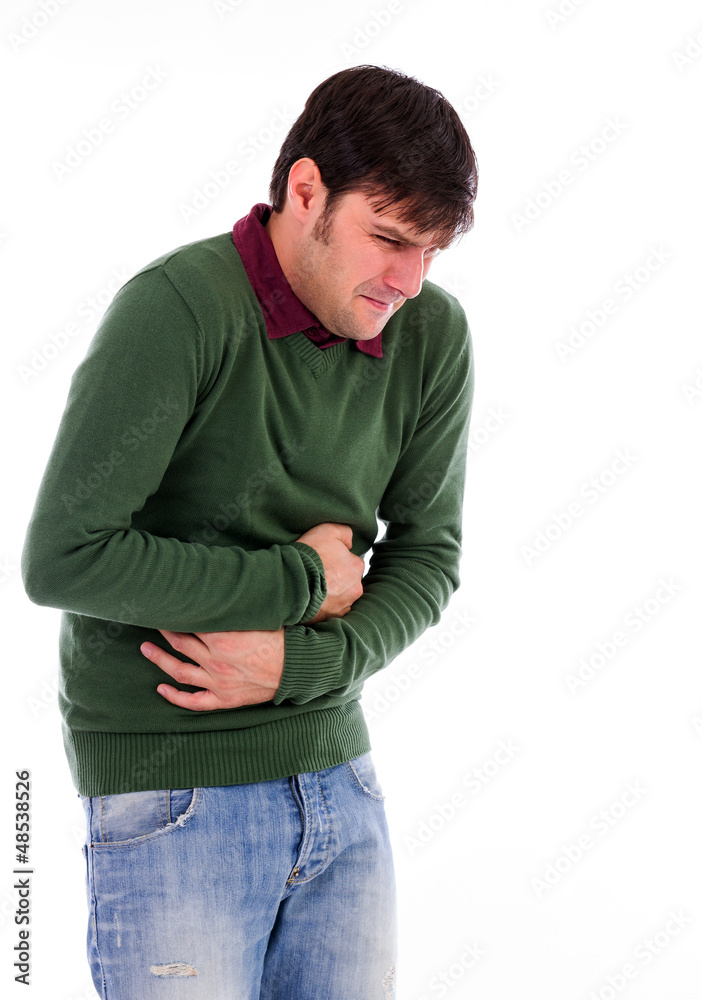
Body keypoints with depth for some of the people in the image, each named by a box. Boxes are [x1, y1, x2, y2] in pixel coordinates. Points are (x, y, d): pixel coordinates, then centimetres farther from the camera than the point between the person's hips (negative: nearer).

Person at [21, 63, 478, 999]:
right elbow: (63, 558, -22)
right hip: (173, 791, -5)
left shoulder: (434, 336, -2)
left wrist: (301, 661, -13)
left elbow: (427, 556, 5)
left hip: (339, 773, 6)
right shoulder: (176, 309, -18)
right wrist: (300, 578, -15)